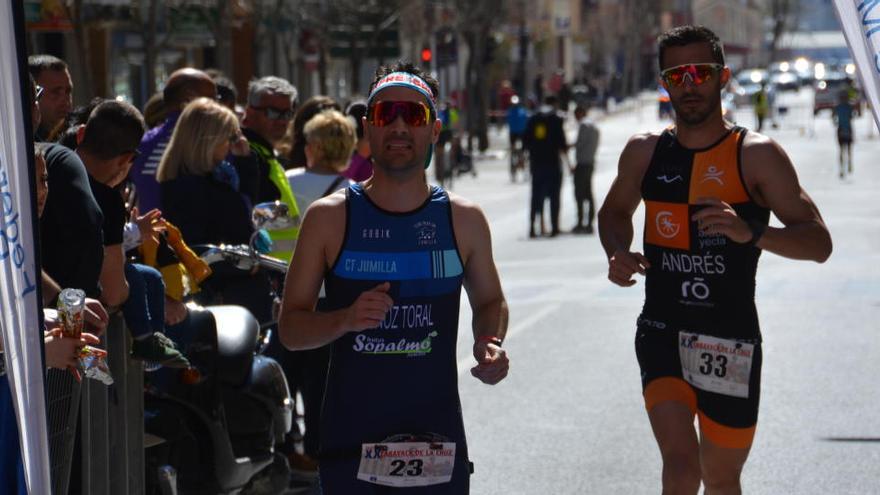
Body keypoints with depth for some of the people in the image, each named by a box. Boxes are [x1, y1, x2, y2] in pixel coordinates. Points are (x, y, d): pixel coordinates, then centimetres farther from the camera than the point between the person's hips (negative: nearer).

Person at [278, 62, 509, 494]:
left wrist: (490, 341, -2)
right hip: (350, 438, -1)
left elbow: (489, 301, 19)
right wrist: (345, 320, -19)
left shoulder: (463, 219, 4)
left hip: (437, 439, 2)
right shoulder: (329, 217, -1)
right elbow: (290, 328, 0)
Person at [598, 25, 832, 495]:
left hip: (731, 342, -1)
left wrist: (751, 232, -29)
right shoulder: (644, 151, 2)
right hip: (662, 333, 1)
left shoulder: (757, 155, -7)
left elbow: (819, 243, -10)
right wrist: (618, 254, -2)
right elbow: (614, 212, 21)